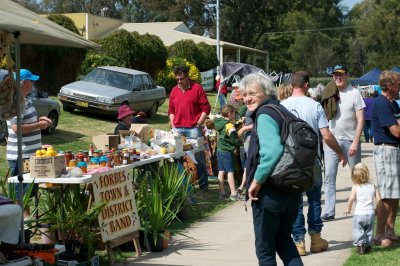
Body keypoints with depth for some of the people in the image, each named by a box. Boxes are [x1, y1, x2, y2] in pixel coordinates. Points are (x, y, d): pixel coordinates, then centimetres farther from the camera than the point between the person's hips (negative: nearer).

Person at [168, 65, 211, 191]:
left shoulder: (197, 88, -2)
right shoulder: (174, 90, 13)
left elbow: (206, 108, -4)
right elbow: (171, 110, 19)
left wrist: (198, 124, -7)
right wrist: (173, 125, 8)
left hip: (193, 129, -5)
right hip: (178, 129, 5)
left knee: (198, 157, -1)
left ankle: (203, 184, 5)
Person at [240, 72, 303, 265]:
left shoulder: (265, 116, -17)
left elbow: (273, 150, -32)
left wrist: (257, 181, -23)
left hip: (269, 193, -9)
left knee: (265, 247, 6)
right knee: (283, 240, 22)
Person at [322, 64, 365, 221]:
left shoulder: (354, 93, -3)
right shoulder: (331, 93, 9)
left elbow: (360, 120, -7)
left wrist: (355, 142, -13)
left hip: (350, 140, -3)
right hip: (332, 139, 3)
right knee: (329, 177, -4)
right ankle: (329, 212, -4)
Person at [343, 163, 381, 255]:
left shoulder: (355, 187, -4)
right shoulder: (372, 187, 4)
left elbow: (351, 198, -16)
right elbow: (378, 199, 0)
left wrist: (348, 209, -2)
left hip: (359, 214, -3)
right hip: (370, 213, 3)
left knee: (358, 230, 6)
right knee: (369, 230, 18)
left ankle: (360, 245, -3)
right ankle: (368, 246, 20)